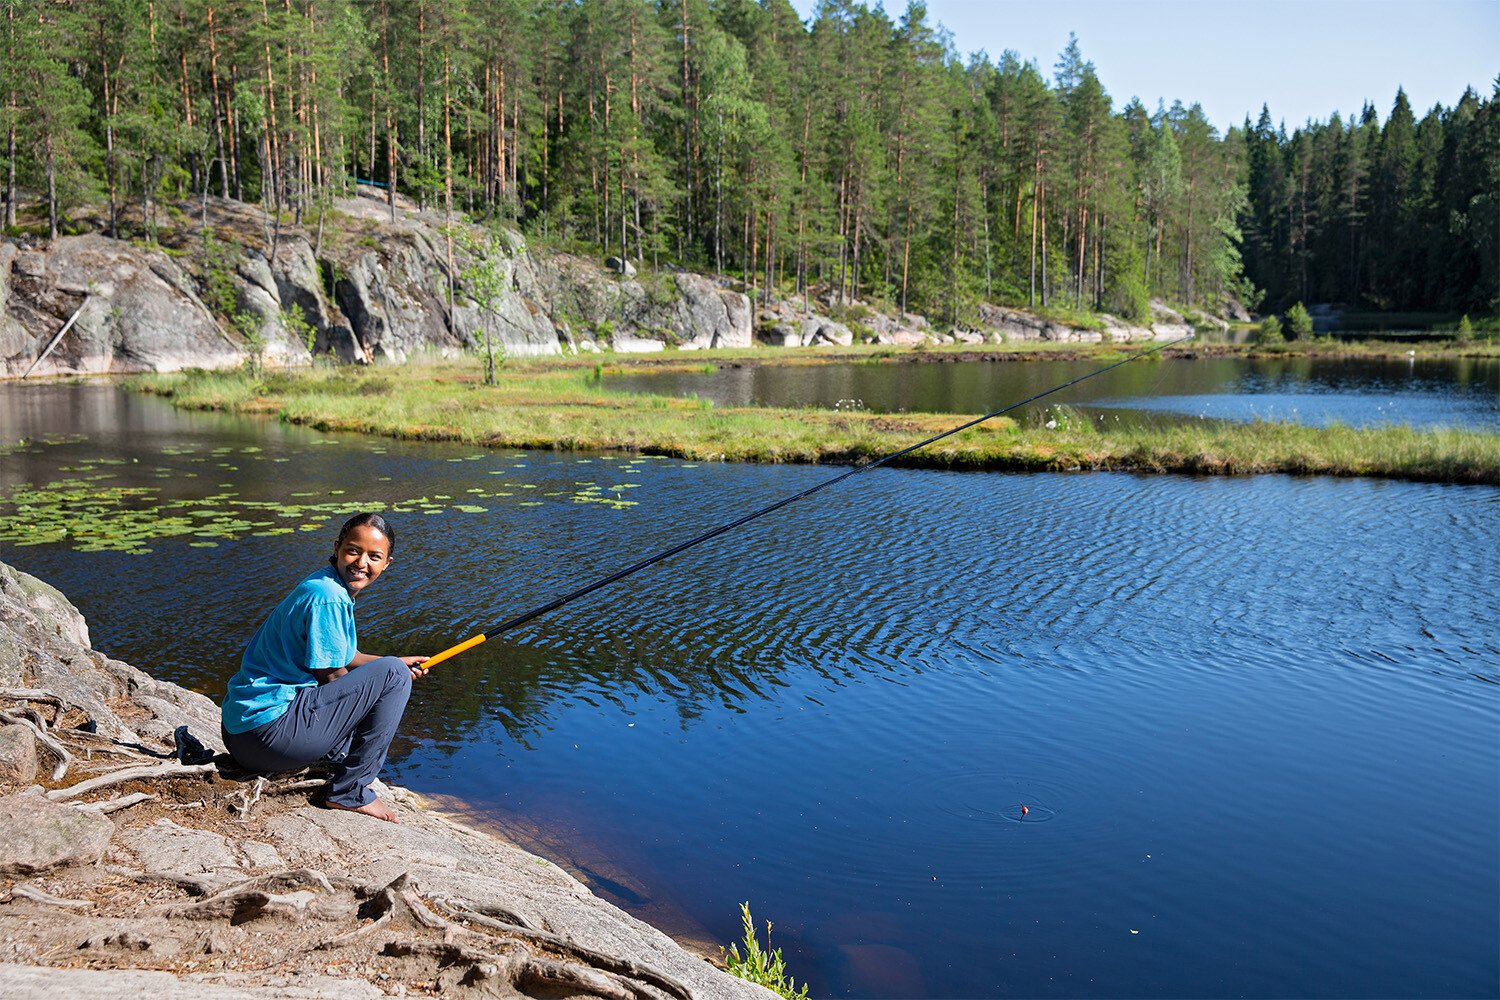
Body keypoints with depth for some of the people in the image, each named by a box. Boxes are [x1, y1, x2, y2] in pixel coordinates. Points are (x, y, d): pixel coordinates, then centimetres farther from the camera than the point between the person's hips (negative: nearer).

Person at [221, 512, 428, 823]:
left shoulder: (322, 585, 12)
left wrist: (394, 663, 20)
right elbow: (331, 675, -13)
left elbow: (338, 657, 23)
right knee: (393, 674, -12)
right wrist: (394, 668, 2)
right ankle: (350, 792, -5)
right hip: (271, 730, -11)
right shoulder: (329, 597, -19)